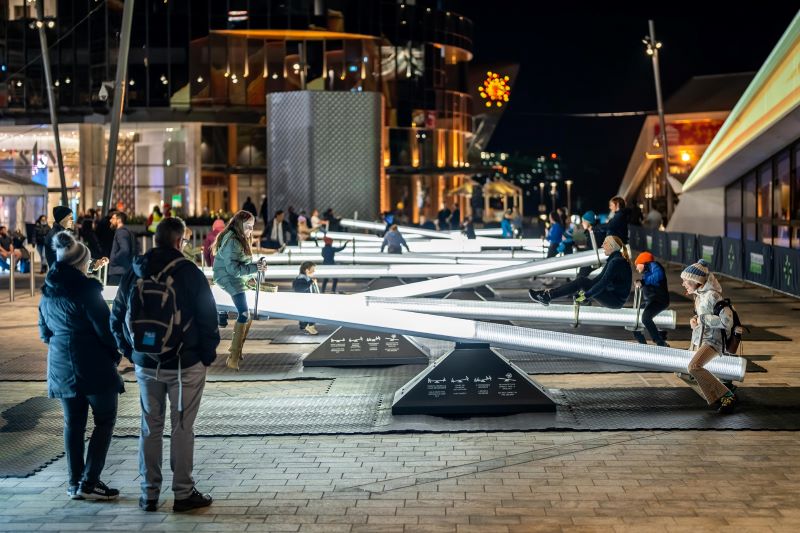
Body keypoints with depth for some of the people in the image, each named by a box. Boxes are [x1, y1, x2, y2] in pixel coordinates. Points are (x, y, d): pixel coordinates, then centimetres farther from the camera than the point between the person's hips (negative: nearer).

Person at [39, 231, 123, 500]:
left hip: (61, 366, 7)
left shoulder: (48, 292, 9)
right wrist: (115, 354, 2)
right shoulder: (85, 290, -15)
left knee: (73, 423, 13)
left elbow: (45, 331, 17)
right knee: (105, 420, 3)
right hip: (93, 365, -7)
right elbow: (105, 328, -14)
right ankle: (89, 482, -2)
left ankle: (74, 483, 15)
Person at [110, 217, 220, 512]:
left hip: (146, 365, 4)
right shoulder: (188, 272, -11)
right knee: (182, 428, 3)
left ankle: (149, 494, 16)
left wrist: (131, 353, 17)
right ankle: (183, 493, 7)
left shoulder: (134, 273, 4)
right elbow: (208, 316, -10)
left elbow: (117, 318, 10)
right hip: (184, 365, -4)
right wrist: (208, 354, 2)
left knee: (150, 427, 12)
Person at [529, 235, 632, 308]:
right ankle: (547, 295, -3)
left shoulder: (617, 261, -19)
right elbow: (600, 278, 18)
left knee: (582, 282, -14)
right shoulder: (613, 259, 13)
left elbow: (603, 283, -24)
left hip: (616, 300, -9)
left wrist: (585, 296, -22)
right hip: (611, 294, 9)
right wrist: (585, 291, 11)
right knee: (582, 281, 0)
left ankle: (547, 296, -12)